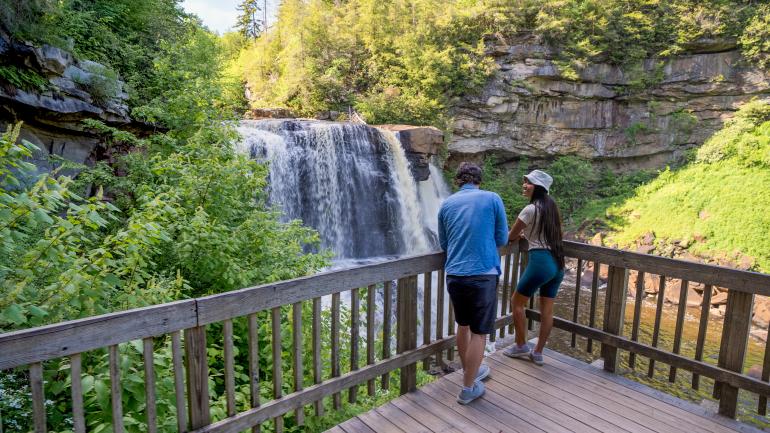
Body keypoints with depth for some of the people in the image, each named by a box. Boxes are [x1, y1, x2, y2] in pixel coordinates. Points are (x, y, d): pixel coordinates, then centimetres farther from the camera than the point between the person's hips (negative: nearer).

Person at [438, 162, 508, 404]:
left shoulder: (447, 204, 7)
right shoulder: (492, 199, -1)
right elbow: (502, 239, 4)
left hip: (454, 275, 4)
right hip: (482, 274, -4)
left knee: (463, 326, 21)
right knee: (479, 333, 8)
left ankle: (470, 371, 40)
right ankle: (468, 388, 17)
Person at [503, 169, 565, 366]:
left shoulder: (531, 209, -12)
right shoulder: (551, 206, 11)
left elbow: (511, 237, 0)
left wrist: (518, 235, 21)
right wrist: (525, 233, 31)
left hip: (540, 261, -8)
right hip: (557, 263, 8)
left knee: (517, 302, 10)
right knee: (547, 309, 12)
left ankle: (521, 346, 21)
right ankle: (538, 353, 22)